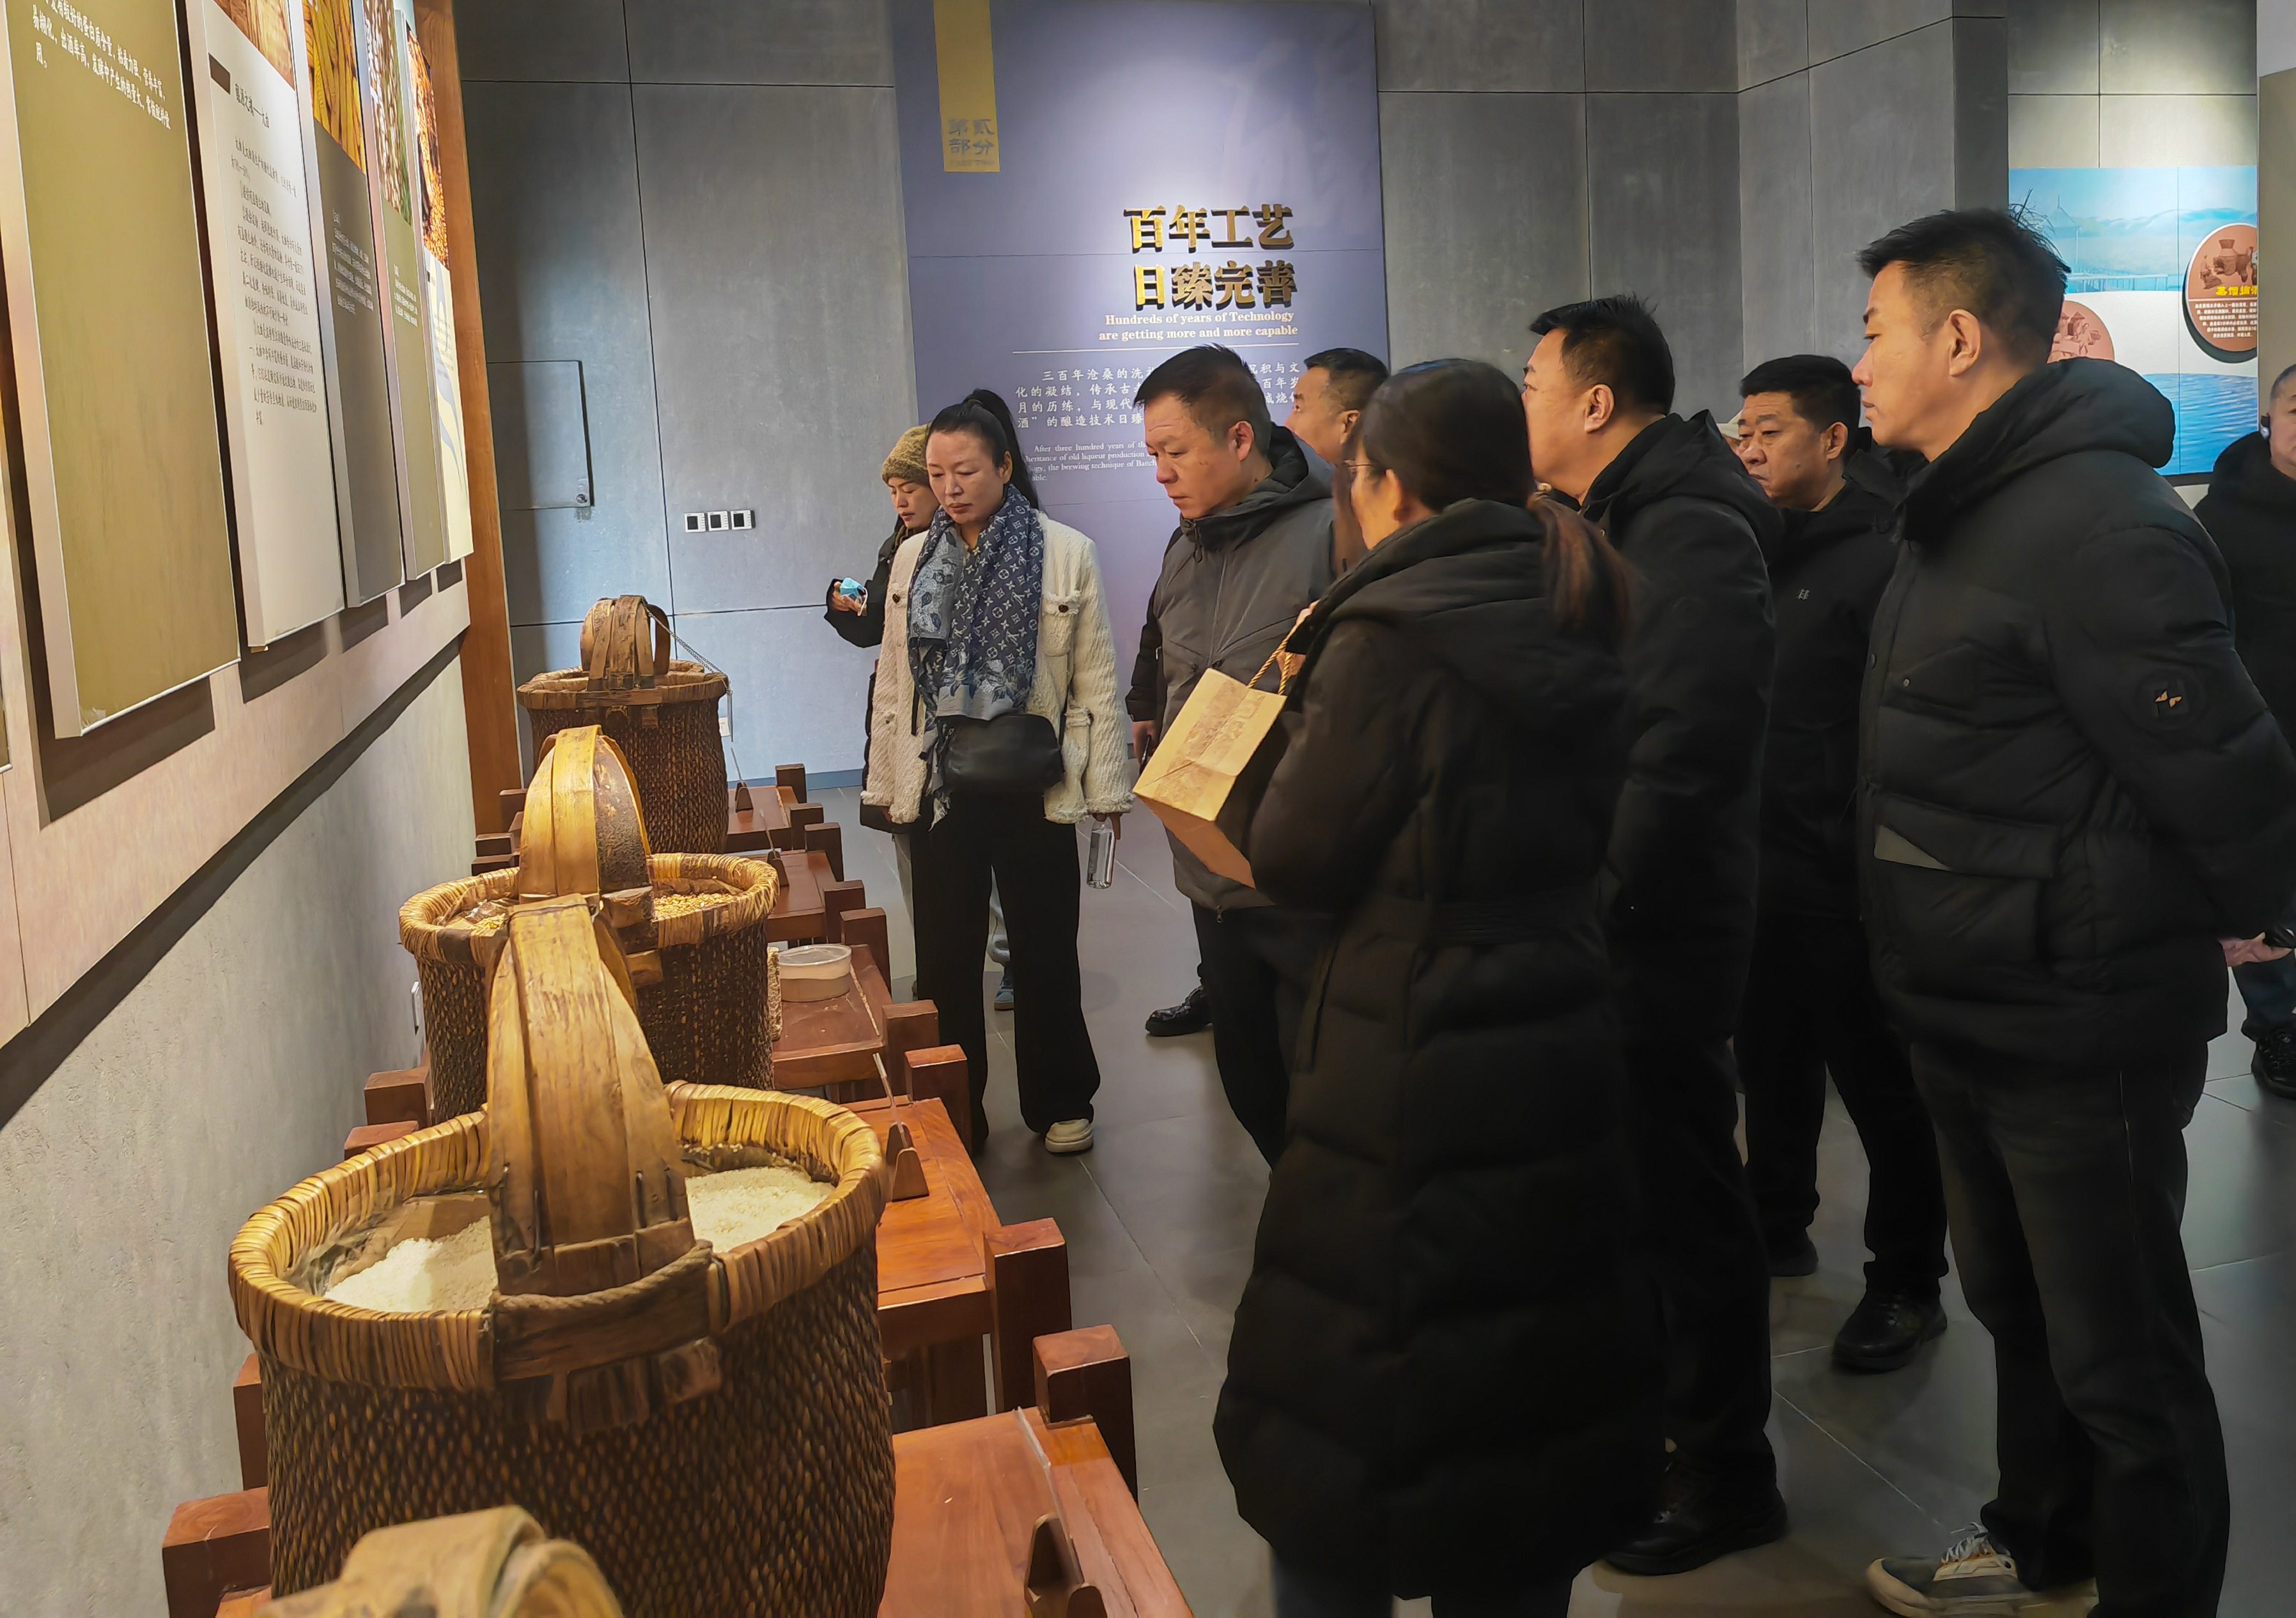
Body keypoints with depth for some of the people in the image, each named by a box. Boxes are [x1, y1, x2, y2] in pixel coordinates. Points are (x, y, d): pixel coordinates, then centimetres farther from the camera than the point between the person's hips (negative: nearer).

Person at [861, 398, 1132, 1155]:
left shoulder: (1065, 553, -4)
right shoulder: (914, 558, 6)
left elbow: (1095, 679, -4)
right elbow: (893, 681, 10)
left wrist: (1108, 787, -5)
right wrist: (884, 783, 8)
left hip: (1031, 785, -2)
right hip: (941, 786, 3)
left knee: (1045, 950, 10)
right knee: (944, 956, 8)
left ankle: (1059, 1104, 26)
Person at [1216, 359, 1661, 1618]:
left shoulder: (1393, 638, -17)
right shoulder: (1569, 625, 6)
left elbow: (1295, 862, -12)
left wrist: (1314, 702, 2)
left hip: (1411, 1073, -8)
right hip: (1560, 1045, 8)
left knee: (1337, 1423, 10)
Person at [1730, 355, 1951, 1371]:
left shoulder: (1882, 555, -12)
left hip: (1844, 873, -7)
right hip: (1762, 859, 7)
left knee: (1879, 1082, 3)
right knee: (1771, 1060, 19)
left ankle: (1908, 1284, 16)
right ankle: (1777, 1227, 36)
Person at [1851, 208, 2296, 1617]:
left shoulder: (2098, 526, -23)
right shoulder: (1965, 516, 10)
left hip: (2082, 1031, -10)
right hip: (1972, 1013, 10)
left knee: (2120, 1356, 6)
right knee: (2018, 1304, 25)